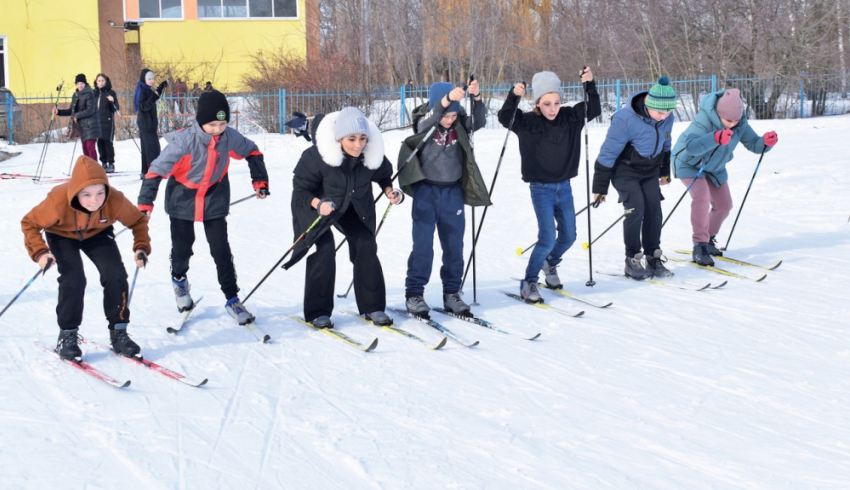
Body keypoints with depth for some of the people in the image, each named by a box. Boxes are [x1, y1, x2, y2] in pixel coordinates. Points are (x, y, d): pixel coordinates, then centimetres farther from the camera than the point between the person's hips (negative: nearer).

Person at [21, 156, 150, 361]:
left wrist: (141, 247, -26)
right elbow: (29, 224, -22)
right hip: (62, 236, -2)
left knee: (116, 275, -14)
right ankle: (67, 336, -3)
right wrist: (40, 252, -35)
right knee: (73, 279, -21)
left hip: (97, 234, 2)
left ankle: (118, 332, 3)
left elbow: (138, 221, -13)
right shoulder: (58, 201, -38)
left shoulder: (115, 201, -33)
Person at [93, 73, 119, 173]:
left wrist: (112, 101, -21)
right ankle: (104, 163, 11)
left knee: (108, 142, -8)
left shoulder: (111, 93, 1)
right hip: (96, 121, 4)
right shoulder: (94, 93, 11)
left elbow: (116, 109, -3)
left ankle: (111, 163, -1)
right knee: (100, 142, 3)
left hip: (107, 121, -4)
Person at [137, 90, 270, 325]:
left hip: (215, 199, 2)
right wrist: (145, 203, -26)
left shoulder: (230, 137, -17)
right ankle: (179, 279, 44)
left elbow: (252, 152, 4)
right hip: (183, 198, -2)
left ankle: (232, 299, 10)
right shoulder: (185, 140, -29)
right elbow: (157, 169, -24)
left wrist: (260, 180, 6)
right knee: (182, 246, 11)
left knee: (221, 249, -1)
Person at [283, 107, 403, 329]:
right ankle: (317, 312, -6)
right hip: (315, 205, -4)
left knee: (366, 246, -7)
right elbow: (300, 188, -22)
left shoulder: (373, 153, -20)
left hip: (356, 206, 4)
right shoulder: (317, 155, -32)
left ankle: (372, 307, 5)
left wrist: (390, 190, -16)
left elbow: (382, 175, 2)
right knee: (324, 249, -17)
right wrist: (318, 204, -38)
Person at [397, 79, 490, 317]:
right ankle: (414, 293, 4)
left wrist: (476, 98, -34)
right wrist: (446, 100, -48)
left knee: (454, 246, 8)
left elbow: (479, 122, -17)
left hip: (453, 192, 3)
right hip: (426, 191, -3)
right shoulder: (424, 122, -10)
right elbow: (427, 122, -32)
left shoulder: (460, 125, -2)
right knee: (423, 245, -6)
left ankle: (451, 293, 19)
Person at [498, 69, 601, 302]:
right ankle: (528, 283, 2)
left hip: (564, 187, 5)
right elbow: (505, 118, -21)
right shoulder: (527, 122, -10)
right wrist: (514, 96, -37)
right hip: (541, 189, -4)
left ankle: (550, 263, 41)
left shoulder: (570, 117, -1)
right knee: (547, 238, -13)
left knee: (568, 236, 11)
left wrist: (590, 84, -18)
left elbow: (594, 110, -4)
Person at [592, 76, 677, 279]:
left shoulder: (667, 118, -11)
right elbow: (608, 153, -22)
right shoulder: (625, 120, -30)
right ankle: (632, 260, -4)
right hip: (625, 172, -5)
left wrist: (665, 171, 22)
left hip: (650, 171, 5)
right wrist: (600, 187, -17)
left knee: (654, 209, -3)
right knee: (636, 209, -16)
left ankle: (654, 258, 8)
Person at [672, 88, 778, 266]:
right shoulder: (704, 120, -36)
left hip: (714, 168, 7)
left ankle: (708, 239, 29)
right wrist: (716, 138, -63)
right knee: (702, 197, -27)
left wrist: (766, 141, -33)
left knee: (724, 204, 7)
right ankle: (700, 246, -22)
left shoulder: (740, 124, -17)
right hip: (689, 163, -7)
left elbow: (753, 144, -11)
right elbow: (691, 146, -48)